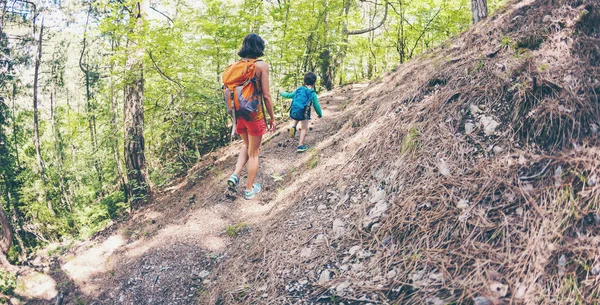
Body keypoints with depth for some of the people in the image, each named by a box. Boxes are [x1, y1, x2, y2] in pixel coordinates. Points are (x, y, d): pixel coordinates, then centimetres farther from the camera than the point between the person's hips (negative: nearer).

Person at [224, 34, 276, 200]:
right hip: (255, 114, -5)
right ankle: (250, 189, 20)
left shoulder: (236, 65, 4)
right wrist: (272, 117, -2)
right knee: (253, 152, 10)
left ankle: (235, 175, 11)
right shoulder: (262, 65, -10)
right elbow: (266, 95, -12)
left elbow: (230, 91, 7)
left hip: (238, 113, 5)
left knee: (247, 145, 28)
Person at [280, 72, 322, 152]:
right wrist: (320, 114, 20)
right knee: (304, 128, 11)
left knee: (295, 118, 37)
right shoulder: (313, 94, -1)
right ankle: (301, 145, 10)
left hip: (294, 112, 4)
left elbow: (289, 95, 22)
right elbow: (316, 105, 4)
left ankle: (293, 127, 8)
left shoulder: (299, 89, 10)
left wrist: (282, 93, 43)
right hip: (303, 113, -4)